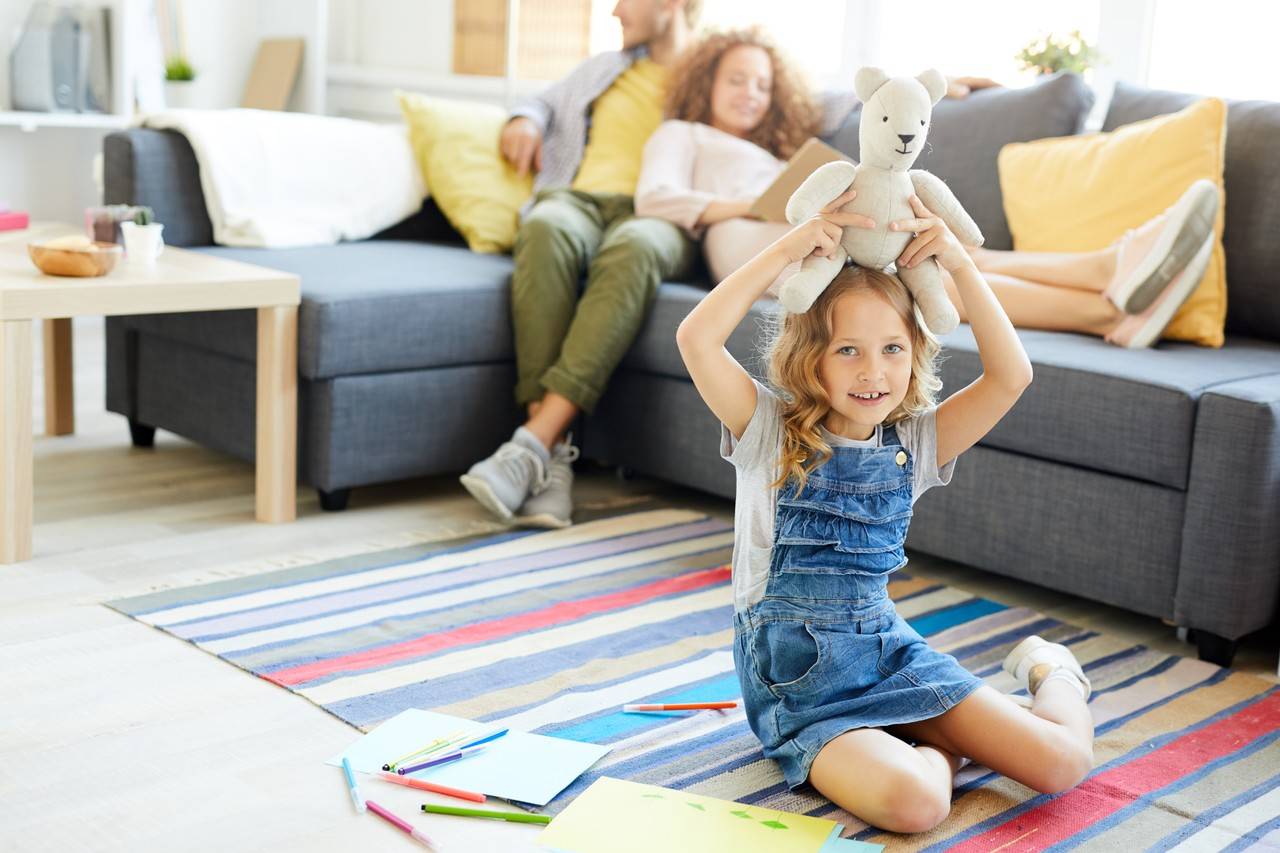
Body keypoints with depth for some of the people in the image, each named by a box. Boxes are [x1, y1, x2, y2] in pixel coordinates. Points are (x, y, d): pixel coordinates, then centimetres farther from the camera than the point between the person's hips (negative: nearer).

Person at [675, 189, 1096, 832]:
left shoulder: (913, 442, 3)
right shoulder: (771, 430, -7)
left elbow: (1011, 375, -7)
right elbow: (697, 339, -22)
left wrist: (960, 263, -13)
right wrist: (788, 249, -22)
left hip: (884, 645, 4)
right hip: (793, 670, -4)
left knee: (1064, 763, -6)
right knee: (913, 802, -31)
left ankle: (1046, 671, 26)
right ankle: (940, 743, 3)